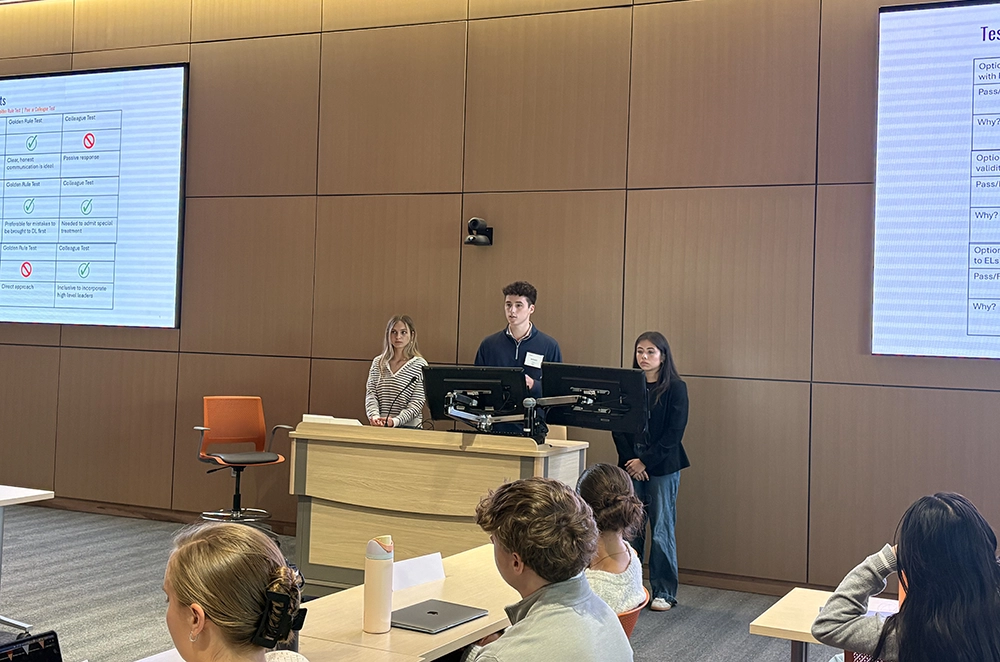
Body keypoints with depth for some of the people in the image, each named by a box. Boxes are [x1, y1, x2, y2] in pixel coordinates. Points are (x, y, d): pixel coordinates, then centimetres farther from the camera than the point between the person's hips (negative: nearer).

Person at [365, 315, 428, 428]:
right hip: (379, 428, 2)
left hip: (408, 427, -2)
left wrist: (395, 421, -20)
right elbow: (370, 394, 7)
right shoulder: (378, 363, 13)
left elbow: (417, 403, -5)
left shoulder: (420, 365, 1)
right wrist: (374, 415, -13)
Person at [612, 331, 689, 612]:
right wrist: (630, 461, -7)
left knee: (662, 530, 0)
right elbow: (617, 428, 6)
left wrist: (645, 461, -12)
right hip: (630, 466, 3)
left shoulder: (675, 388, -3)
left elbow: (674, 432, -8)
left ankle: (664, 592, 9)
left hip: (662, 466, -3)